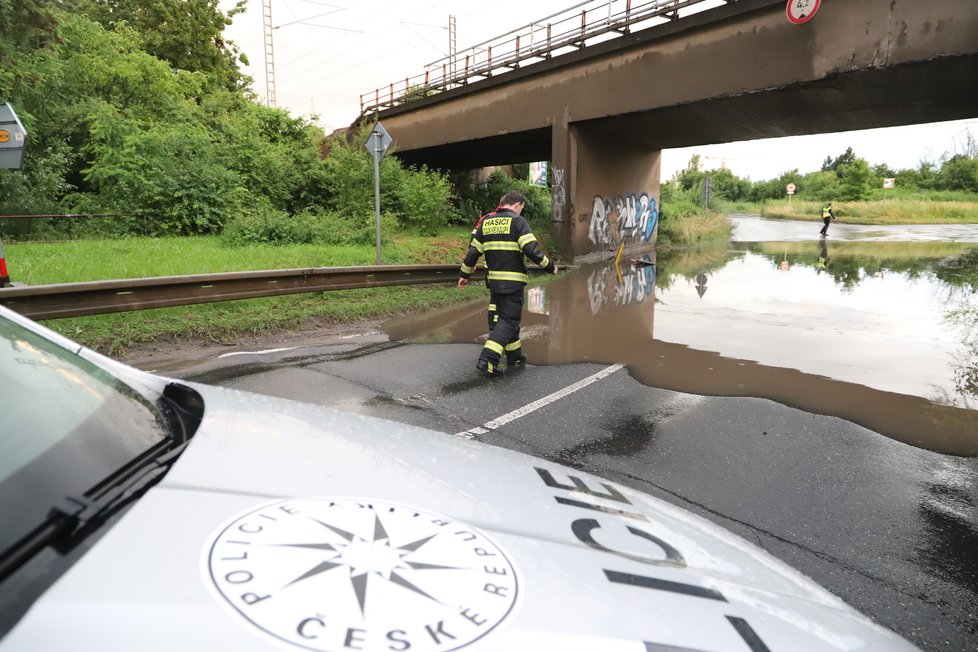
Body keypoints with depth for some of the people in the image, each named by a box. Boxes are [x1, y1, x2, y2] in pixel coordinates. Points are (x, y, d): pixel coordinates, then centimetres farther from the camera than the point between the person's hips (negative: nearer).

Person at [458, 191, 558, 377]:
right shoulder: (517, 221, -7)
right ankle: (487, 359, -13)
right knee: (508, 320, -2)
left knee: (500, 317, 18)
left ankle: (515, 358, 28)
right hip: (513, 281, -6)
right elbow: (532, 250, -16)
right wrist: (550, 266, -2)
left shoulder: (486, 222, 11)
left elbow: (473, 251, 11)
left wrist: (464, 274, 21)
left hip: (493, 280, 7)